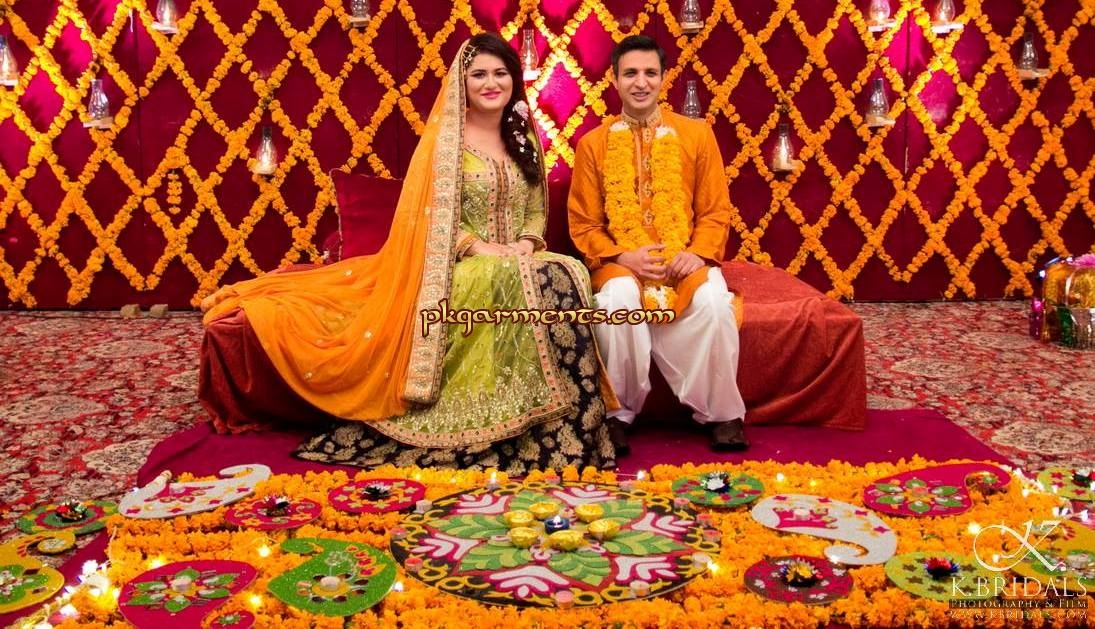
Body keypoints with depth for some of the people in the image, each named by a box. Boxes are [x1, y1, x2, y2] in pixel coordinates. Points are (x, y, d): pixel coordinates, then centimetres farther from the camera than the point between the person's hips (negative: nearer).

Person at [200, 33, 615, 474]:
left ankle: (559, 432, -25)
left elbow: (537, 207, 16)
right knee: (502, 284, -38)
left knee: (566, 277, -29)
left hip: (518, 260, 5)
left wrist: (526, 243, -5)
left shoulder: (525, 139, 15)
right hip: (460, 267, -4)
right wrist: (481, 248, -18)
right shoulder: (445, 139, -1)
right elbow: (432, 217, -7)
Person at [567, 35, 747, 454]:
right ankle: (617, 413, -14)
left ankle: (722, 413, -10)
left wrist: (697, 253, -13)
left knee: (714, 301, -30)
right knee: (618, 301, -34)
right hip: (620, 261, 0)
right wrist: (624, 257, -14)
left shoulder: (696, 134, 6)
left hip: (685, 258, 1)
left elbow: (715, 211, 6)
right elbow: (584, 225, 4)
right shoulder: (593, 144, 4)